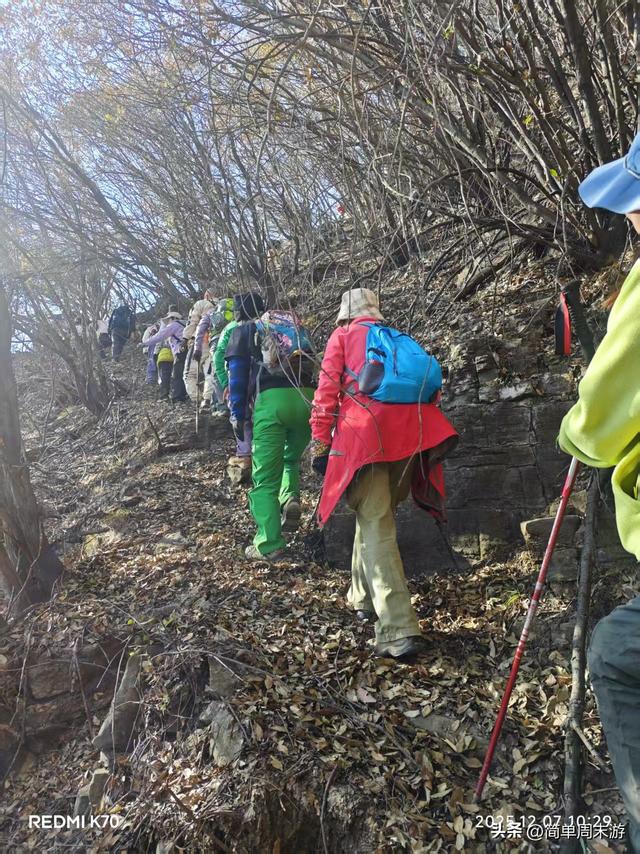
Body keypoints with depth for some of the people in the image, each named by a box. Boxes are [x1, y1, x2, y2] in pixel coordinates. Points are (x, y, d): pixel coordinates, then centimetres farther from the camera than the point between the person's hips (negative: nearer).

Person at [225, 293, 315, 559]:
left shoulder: (243, 331, 20)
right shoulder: (293, 325, 30)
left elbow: (237, 374, 8)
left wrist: (237, 415, 7)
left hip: (271, 400, -4)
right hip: (307, 397, 4)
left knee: (265, 477, 2)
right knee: (291, 458, 28)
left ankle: (269, 545, -1)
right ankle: (290, 499, 1)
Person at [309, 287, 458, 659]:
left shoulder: (343, 335, 16)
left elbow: (328, 386, 4)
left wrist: (320, 437, 4)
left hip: (365, 433, -5)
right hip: (410, 433, 5)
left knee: (376, 526, -7)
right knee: (376, 514, 21)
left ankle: (400, 629, -14)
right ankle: (363, 597, 34)